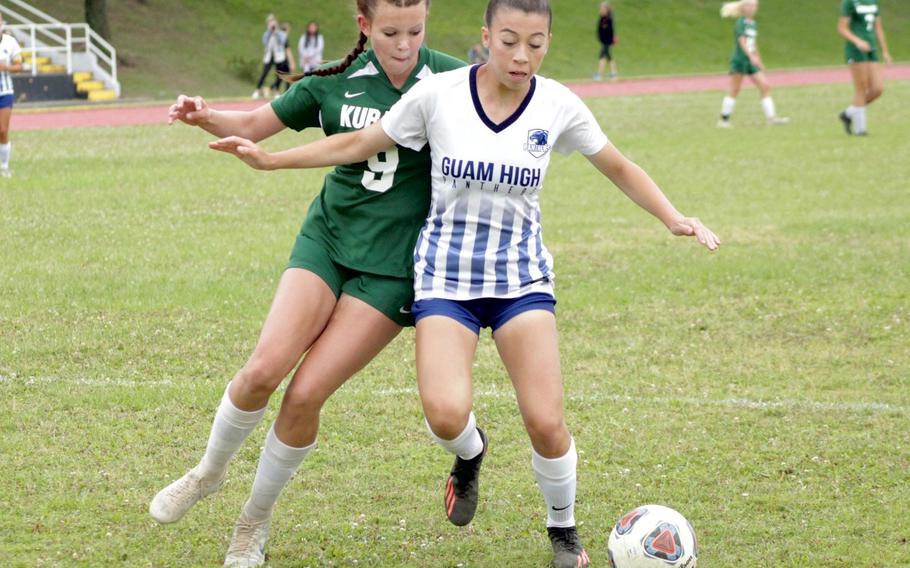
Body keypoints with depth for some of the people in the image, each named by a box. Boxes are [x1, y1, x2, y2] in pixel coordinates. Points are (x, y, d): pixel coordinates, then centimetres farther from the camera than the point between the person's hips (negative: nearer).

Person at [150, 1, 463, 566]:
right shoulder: (337, 81, 0)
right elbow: (255, 125, 9)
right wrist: (206, 117, -12)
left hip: (394, 266, -2)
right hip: (327, 239, 2)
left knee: (305, 395, -11)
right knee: (265, 368, -17)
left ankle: (256, 519, 12)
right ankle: (209, 472, 11)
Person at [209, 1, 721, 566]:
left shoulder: (558, 106, -8)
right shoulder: (438, 94, -12)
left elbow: (619, 167, 7)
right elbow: (359, 144, 0)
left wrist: (674, 218, -5)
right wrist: (270, 159, -4)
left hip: (522, 274, 1)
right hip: (446, 271, -1)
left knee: (546, 422, -12)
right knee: (446, 414, -22)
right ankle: (471, 452, 17)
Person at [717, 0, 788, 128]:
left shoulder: (753, 24, 13)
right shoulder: (741, 23, -9)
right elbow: (742, 41, -21)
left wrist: (759, 62, 23)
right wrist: (751, 56, -34)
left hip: (751, 62, 7)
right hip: (739, 60, -7)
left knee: (765, 87, -2)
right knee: (734, 91, -4)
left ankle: (771, 118, -2)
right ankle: (724, 120, 3)